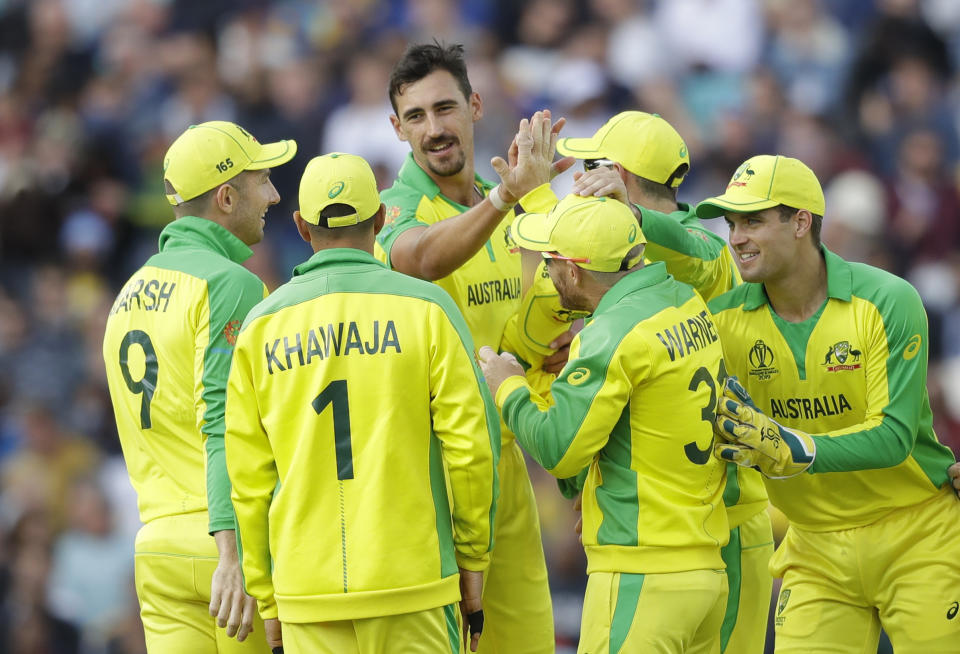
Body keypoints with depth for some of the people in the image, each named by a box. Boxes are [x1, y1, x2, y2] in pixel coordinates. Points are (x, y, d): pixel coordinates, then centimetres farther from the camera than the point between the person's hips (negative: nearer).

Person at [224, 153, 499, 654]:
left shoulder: (261, 326, 5)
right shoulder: (425, 308, -2)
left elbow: (248, 479, 5)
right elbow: (471, 445, -4)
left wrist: (268, 601, 12)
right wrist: (473, 557, 8)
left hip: (307, 591, 2)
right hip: (412, 576, -2)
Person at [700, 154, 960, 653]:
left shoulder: (887, 303, -16)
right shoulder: (725, 319, -5)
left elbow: (894, 436, -23)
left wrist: (791, 451, -37)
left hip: (917, 541, -3)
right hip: (816, 549, 3)